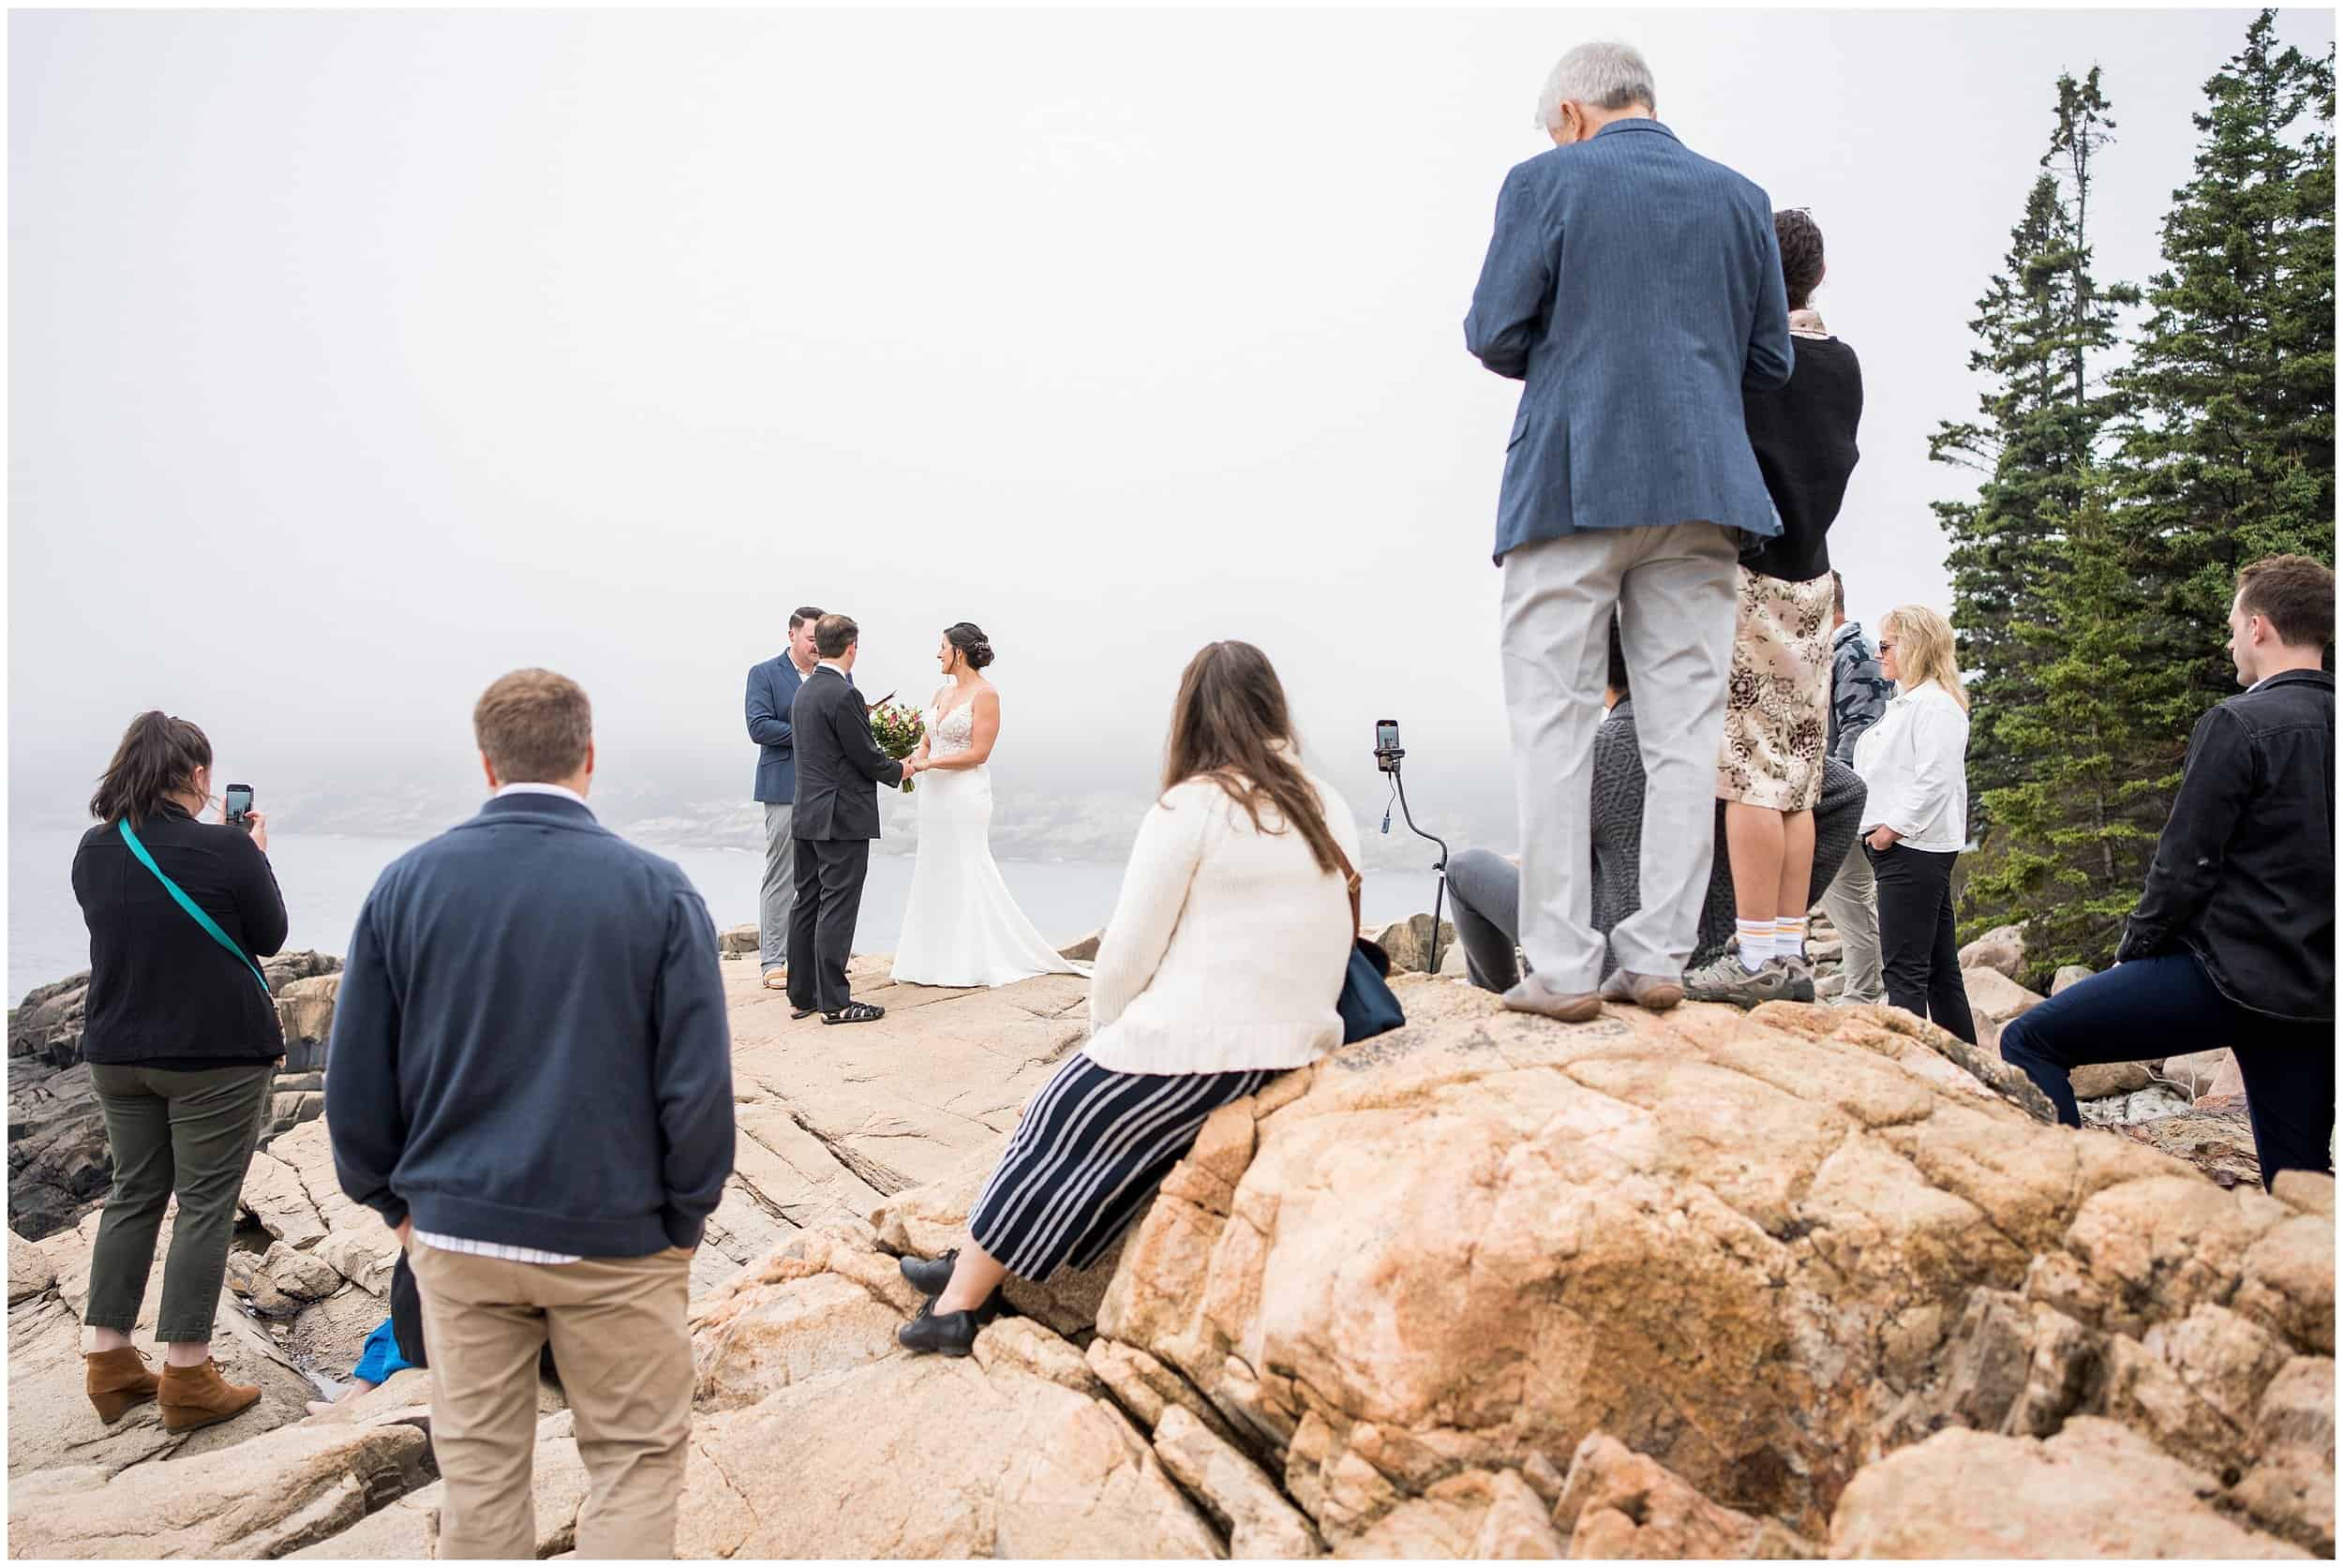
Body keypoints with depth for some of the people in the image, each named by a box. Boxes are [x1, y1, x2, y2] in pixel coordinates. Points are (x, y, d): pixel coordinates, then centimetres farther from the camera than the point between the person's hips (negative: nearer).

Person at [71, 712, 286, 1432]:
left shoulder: (94, 851, 2)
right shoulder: (226, 850, -17)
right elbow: (270, 936, -4)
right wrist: (255, 854, 7)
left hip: (118, 1051, 6)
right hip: (215, 1053, -6)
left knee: (134, 1195, 17)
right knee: (205, 1205, 1)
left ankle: (109, 1364, 21)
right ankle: (186, 1378, 6)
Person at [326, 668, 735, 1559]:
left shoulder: (406, 883, -2)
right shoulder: (656, 889, -11)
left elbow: (356, 1076, 2)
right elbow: (698, 1081, -12)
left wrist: (393, 1200, 15)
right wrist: (685, 1218, 2)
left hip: (458, 1230, 3)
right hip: (616, 1236, -2)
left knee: (480, 1468, 16)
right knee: (636, 1458, 13)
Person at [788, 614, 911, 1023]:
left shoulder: (804, 692, 11)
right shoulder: (843, 695, -17)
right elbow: (867, 758, -15)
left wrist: (887, 764, 18)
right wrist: (900, 769, 5)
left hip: (808, 814, 9)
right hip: (843, 818, -9)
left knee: (807, 904, 12)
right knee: (838, 908, -4)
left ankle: (802, 996, 19)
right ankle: (834, 1002, 0)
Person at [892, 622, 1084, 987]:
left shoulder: (985, 694, -10)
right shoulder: (943, 692, 13)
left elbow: (978, 753, -16)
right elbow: (928, 741, 16)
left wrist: (928, 763, -18)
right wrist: (914, 758, -6)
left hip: (964, 794, -8)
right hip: (935, 793, 8)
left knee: (963, 873, -2)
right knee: (936, 874, 10)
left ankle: (970, 961, 7)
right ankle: (939, 958, 18)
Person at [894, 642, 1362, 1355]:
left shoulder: (1191, 806, -9)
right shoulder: (1330, 809, 9)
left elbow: (1130, 949, -8)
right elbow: (1282, 934, 13)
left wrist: (1103, 1034, 9)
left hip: (1196, 1043, -7)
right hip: (1290, 1045, 7)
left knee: (1056, 1138, 9)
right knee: (1095, 1142, 17)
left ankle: (958, 1302, 16)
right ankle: (977, 1270, 20)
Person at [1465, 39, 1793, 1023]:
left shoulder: (1546, 180, 3)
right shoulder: (1740, 197, 14)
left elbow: (1496, 334, -2)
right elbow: (1771, 362, 14)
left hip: (1571, 487, -3)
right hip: (1702, 489, 4)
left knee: (1553, 725, -1)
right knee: (1685, 728, 5)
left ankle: (1561, 969, -4)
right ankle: (1659, 957, 4)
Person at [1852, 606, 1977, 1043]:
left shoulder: (1934, 704, -11)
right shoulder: (1907, 703, 20)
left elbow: (1935, 779, -20)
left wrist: (1893, 827, -17)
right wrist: (1880, 828, 13)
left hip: (1913, 848, -11)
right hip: (1911, 848, 11)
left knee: (1904, 967, -11)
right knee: (1941, 967, 13)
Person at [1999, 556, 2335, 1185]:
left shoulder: (2239, 723, -11)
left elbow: (2186, 863, -13)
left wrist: (2134, 953, 1)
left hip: (2233, 975, -8)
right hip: (2319, 990, 8)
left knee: (2028, 1041, -2)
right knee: (2298, 1185, 14)